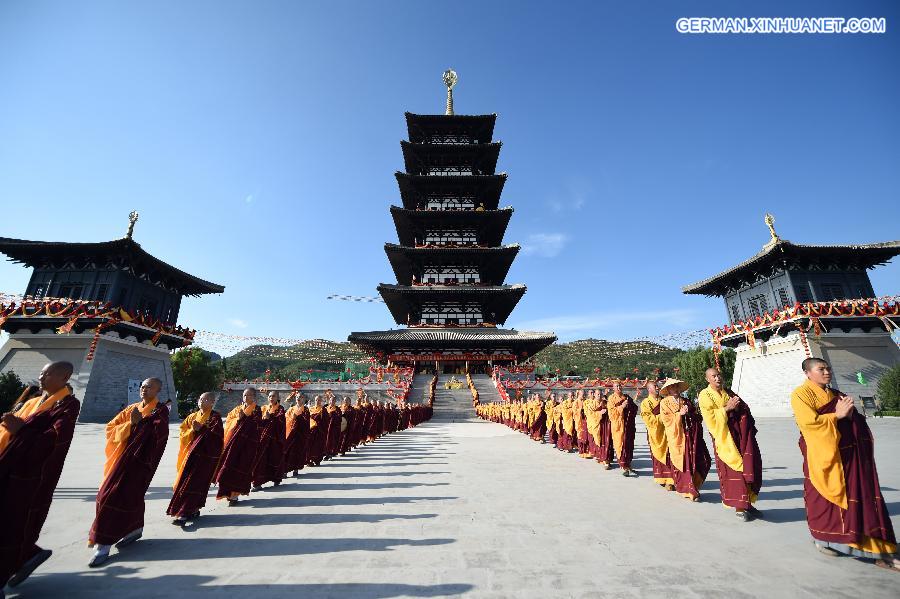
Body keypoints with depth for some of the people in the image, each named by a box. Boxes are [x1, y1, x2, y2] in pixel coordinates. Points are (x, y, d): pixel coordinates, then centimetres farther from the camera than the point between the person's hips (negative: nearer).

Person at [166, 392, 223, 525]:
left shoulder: (215, 417, -6)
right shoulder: (192, 416, 13)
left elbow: (217, 435, -16)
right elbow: (182, 432, 9)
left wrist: (201, 429, -20)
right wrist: (192, 430, -10)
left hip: (207, 455, -6)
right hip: (191, 452, 7)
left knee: (194, 483, -9)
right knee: (184, 481, 9)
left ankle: (185, 513, -6)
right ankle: (193, 510, 23)